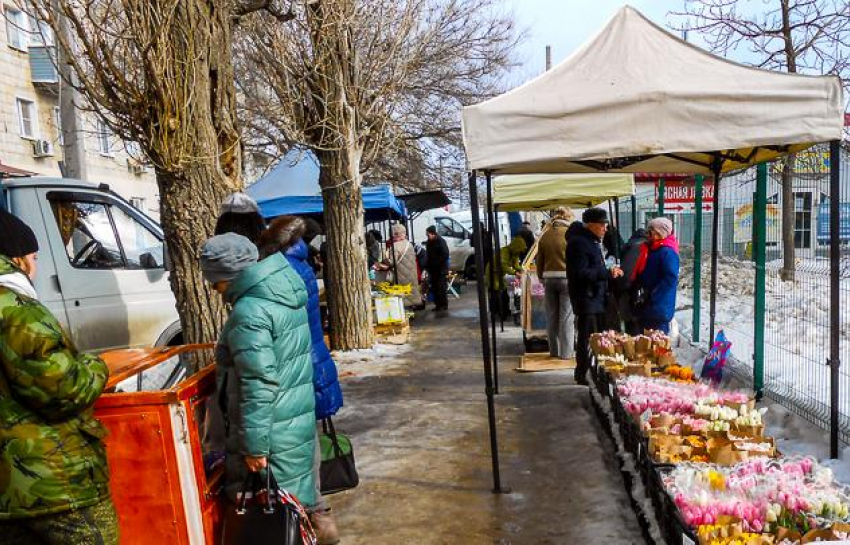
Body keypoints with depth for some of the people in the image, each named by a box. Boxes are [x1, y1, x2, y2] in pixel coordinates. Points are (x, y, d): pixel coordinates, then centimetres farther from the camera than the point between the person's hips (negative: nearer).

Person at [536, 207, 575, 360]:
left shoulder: (545, 236, 6)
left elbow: (540, 261, 10)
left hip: (549, 278, 4)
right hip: (566, 277, -4)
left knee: (551, 316, 11)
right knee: (567, 317, 2)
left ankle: (554, 350, 19)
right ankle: (567, 352, 6)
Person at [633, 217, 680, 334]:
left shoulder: (667, 252, -15)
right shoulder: (651, 249, 13)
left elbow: (671, 279, -23)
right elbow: (642, 274, 20)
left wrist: (652, 296, -21)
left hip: (659, 308, -9)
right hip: (648, 307, 9)